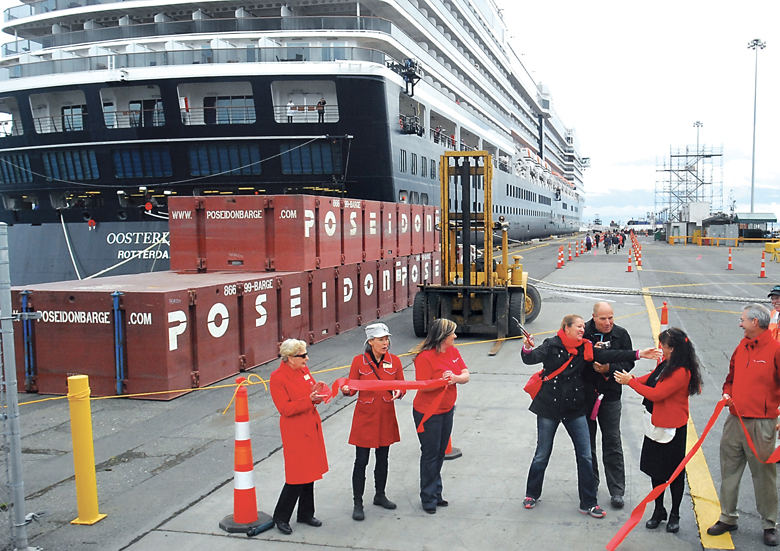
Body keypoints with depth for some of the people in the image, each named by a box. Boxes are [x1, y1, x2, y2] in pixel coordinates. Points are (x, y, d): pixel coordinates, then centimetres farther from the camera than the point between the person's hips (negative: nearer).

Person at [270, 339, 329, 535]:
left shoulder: (303, 370, 6)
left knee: (309, 473, 15)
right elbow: (285, 408, -20)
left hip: (311, 428, 8)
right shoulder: (278, 378, -17)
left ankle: (306, 514, 30)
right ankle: (280, 517, 15)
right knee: (297, 476, -4)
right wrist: (309, 399, -26)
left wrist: (318, 393, -7)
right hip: (295, 432, -8)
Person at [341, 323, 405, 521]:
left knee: (382, 459, 16)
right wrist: (346, 390, -26)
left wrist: (399, 392, -17)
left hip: (386, 417, 3)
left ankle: (380, 496, 34)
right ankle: (358, 503, 10)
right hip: (365, 417, -3)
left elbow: (401, 386, 5)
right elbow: (353, 388, -4)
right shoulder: (359, 361, -7)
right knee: (361, 461, -1)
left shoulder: (394, 361, 1)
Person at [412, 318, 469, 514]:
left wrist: (456, 378, -22)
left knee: (440, 453, 16)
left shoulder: (453, 352, 3)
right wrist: (442, 381, -34)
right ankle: (428, 498, 15)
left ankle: (436, 493, 29)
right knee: (430, 454, 2)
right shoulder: (425, 357, -20)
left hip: (447, 410, 7)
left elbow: (466, 376, -1)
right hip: (428, 412, -7)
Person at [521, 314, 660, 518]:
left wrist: (638, 354, -10)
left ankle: (588, 503, 17)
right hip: (549, 407, -4)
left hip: (575, 408, 4)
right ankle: (532, 494, 28)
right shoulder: (552, 345, -9)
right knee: (542, 455, 7)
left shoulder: (585, 349, 3)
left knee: (585, 456, 4)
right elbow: (531, 359, -19)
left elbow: (609, 355, -2)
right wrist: (527, 349, -41)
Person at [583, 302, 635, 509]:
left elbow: (629, 362, -1)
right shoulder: (583, 333, -7)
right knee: (586, 442, 12)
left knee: (613, 443, 2)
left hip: (610, 396, 0)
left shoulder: (621, 335, -2)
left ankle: (617, 491, 10)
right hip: (585, 394, 0)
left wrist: (609, 368, -17)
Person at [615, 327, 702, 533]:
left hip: (672, 428, -9)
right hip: (657, 424, 9)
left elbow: (656, 393, -24)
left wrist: (631, 382, -17)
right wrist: (633, 379, -3)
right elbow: (651, 379, 16)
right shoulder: (666, 364, 5)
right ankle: (659, 510, 30)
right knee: (656, 469, 16)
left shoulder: (681, 372, -23)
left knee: (673, 472, 7)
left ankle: (674, 514, 23)